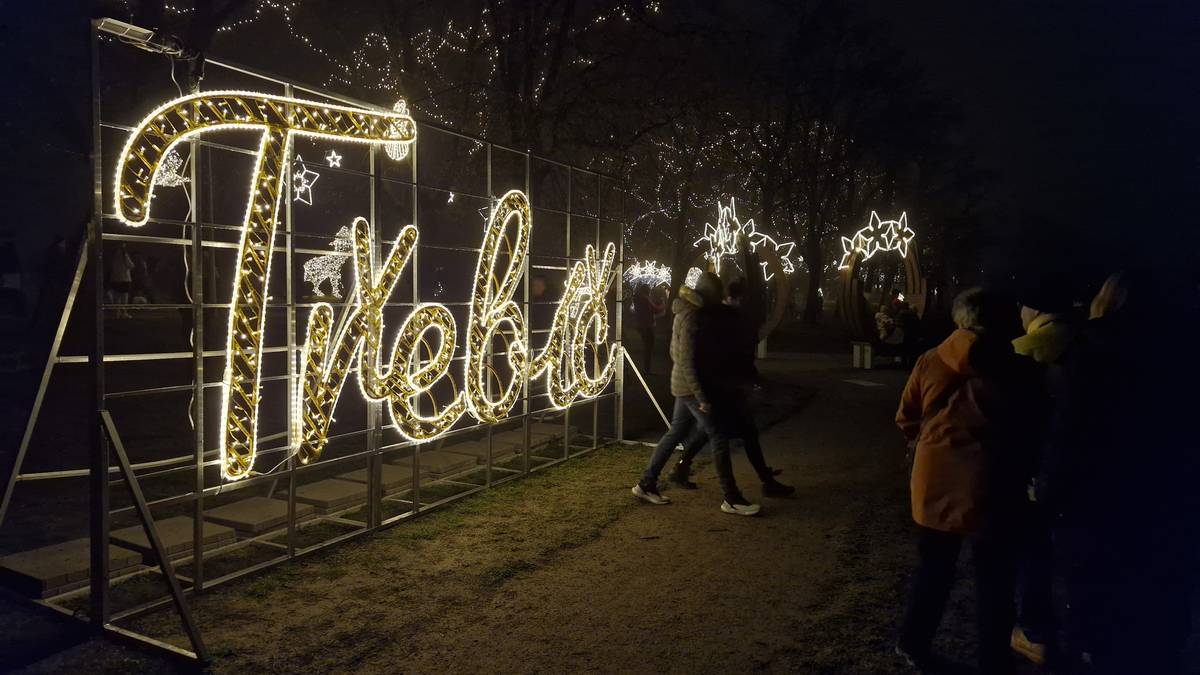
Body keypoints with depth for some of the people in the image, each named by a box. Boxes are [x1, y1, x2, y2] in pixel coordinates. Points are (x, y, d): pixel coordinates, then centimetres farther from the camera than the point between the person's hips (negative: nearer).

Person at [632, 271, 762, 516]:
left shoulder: (694, 312, 11)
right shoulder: (692, 318, -19)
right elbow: (687, 362, -23)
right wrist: (702, 397, -23)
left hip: (685, 385, 10)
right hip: (692, 386, -10)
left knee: (676, 433, 14)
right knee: (719, 436, -6)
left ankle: (646, 484, 20)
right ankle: (731, 499, 0)